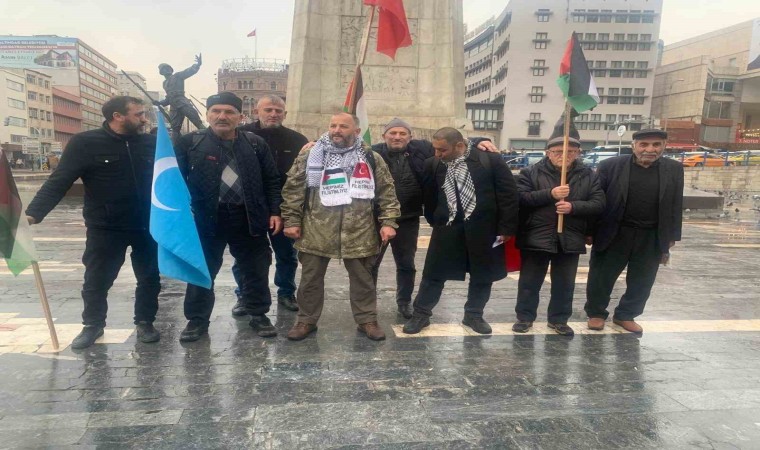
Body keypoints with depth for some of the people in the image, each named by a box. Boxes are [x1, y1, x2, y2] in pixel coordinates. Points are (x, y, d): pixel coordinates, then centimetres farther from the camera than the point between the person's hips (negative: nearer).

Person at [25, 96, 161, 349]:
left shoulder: (150, 143, 2)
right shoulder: (85, 143, -9)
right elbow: (58, 182, -13)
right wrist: (33, 213, -23)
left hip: (146, 227, 3)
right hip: (105, 229, -2)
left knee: (149, 278, 12)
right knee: (96, 281, 13)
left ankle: (145, 322, 31)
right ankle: (93, 324, 34)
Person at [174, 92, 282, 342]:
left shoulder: (256, 144, 3)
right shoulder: (189, 142, -1)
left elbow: (271, 181, 7)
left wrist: (275, 212, 0)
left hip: (249, 218, 1)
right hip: (205, 219, -1)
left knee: (256, 270, 11)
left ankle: (258, 314, 28)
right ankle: (197, 319, 28)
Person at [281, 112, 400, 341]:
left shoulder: (371, 158, 4)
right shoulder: (310, 155, 2)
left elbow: (387, 192, 4)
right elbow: (293, 189, 3)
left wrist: (388, 222, -4)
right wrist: (292, 220, -2)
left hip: (359, 232, 0)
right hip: (316, 231, 0)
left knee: (362, 278, 12)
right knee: (311, 278, 11)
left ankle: (367, 319, 29)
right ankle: (306, 320, 28)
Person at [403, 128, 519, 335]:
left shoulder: (491, 160, -10)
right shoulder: (433, 164, -2)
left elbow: (508, 194, -7)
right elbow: (429, 196, 12)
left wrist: (506, 228, -7)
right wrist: (434, 221, 11)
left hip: (483, 228, -1)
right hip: (447, 227, 1)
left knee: (482, 275, 11)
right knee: (433, 273, 6)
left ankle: (473, 315, 31)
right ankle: (421, 314, 22)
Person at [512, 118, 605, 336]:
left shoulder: (588, 176, 4)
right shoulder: (531, 172, -3)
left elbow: (599, 204, -1)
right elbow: (520, 198, -13)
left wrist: (573, 206, -19)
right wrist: (550, 194, -22)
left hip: (570, 240, 2)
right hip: (536, 238, -2)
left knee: (565, 284, 14)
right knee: (530, 282, 9)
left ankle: (559, 319, 32)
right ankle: (525, 316, 26)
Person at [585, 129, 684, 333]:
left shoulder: (674, 169, 2)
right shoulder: (611, 166, -7)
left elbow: (676, 206, 8)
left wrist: (671, 237, 7)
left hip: (652, 238, 3)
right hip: (613, 234, -2)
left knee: (642, 281, 12)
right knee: (602, 276, 7)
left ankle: (626, 314, 31)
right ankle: (596, 313, 26)